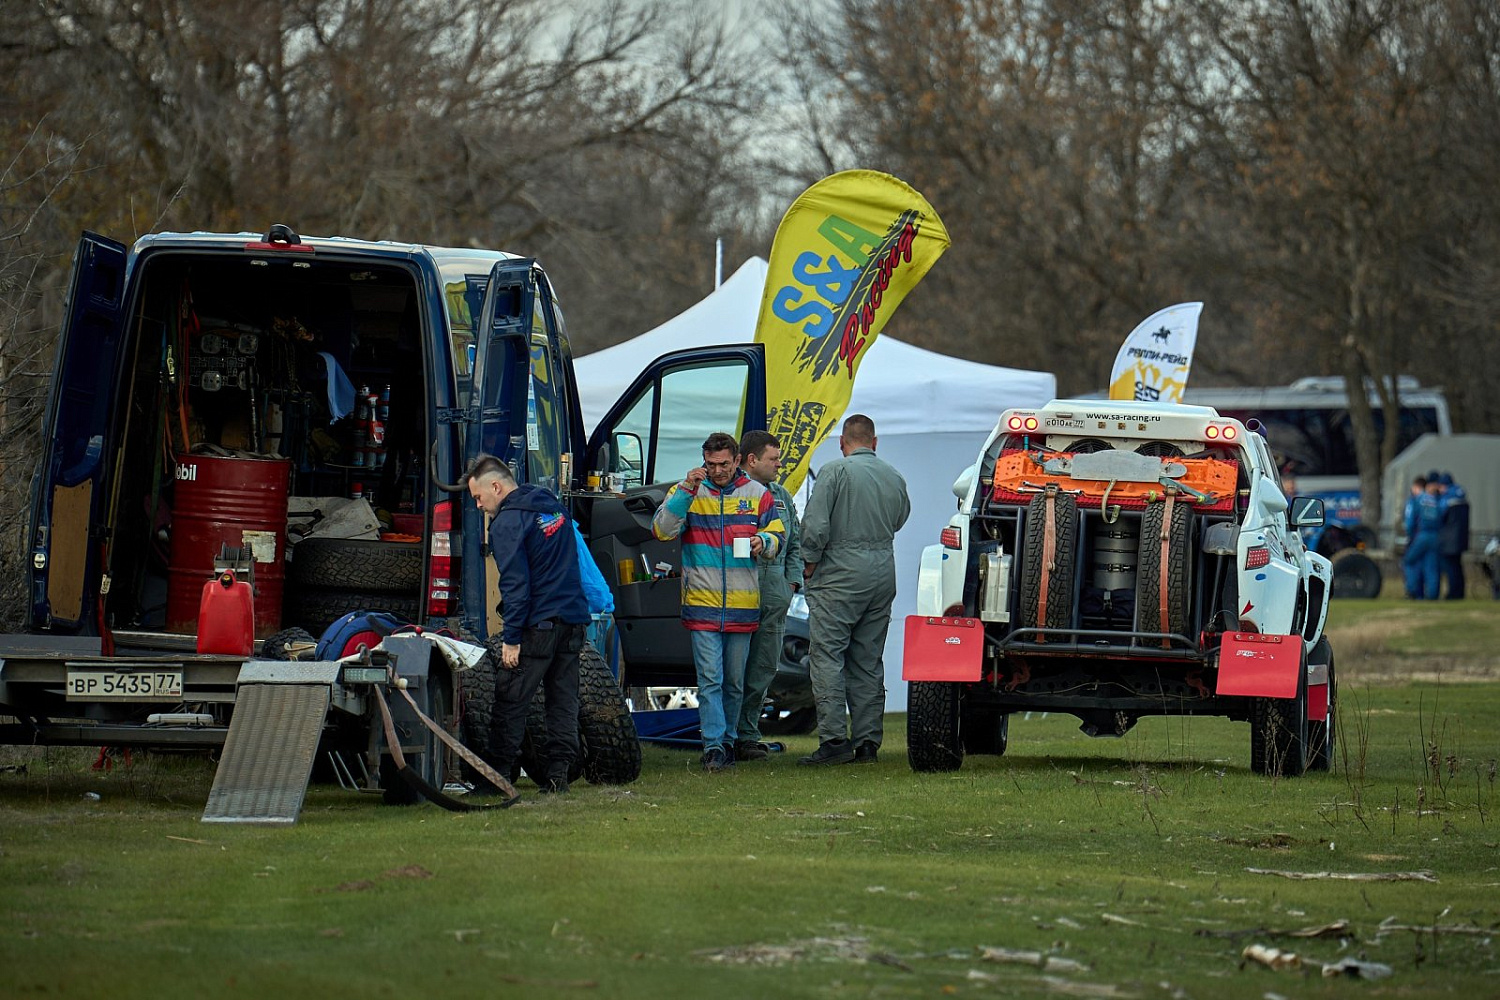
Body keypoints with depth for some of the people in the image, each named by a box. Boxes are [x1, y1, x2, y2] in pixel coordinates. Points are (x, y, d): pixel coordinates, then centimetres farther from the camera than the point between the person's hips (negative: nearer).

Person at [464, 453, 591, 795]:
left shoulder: (507, 522, -11)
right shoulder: (551, 506, 16)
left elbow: (516, 584, -17)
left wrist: (511, 638, -15)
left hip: (538, 623, -8)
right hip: (574, 619, 8)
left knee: (510, 701, -2)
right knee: (563, 699, 9)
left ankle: (499, 774, -2)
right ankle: (558, 772, 7)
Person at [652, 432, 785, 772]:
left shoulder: (757, 494, 8)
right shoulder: (688, 492, 3)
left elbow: (777, 536, 14)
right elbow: (662, 529, -10)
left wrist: (764, 541, -10)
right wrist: (686, 491, -19)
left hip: (743, 606, 2)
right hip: (702, 603, -2)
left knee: (735, 681, 11)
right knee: (710, 679, -9)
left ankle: (728, 740, 22)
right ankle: (713, 747, -11)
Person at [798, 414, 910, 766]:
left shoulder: (836, 471, -8)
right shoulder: (895, 479, 10)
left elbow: (815, 524, -14)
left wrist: (809, 562, -2)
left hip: (840, 578, -6)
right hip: (883, 575, 6)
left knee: (827, 657, -5)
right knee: (869, 662, 11)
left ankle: (833, 740, -13)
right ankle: (867, 741, 10)